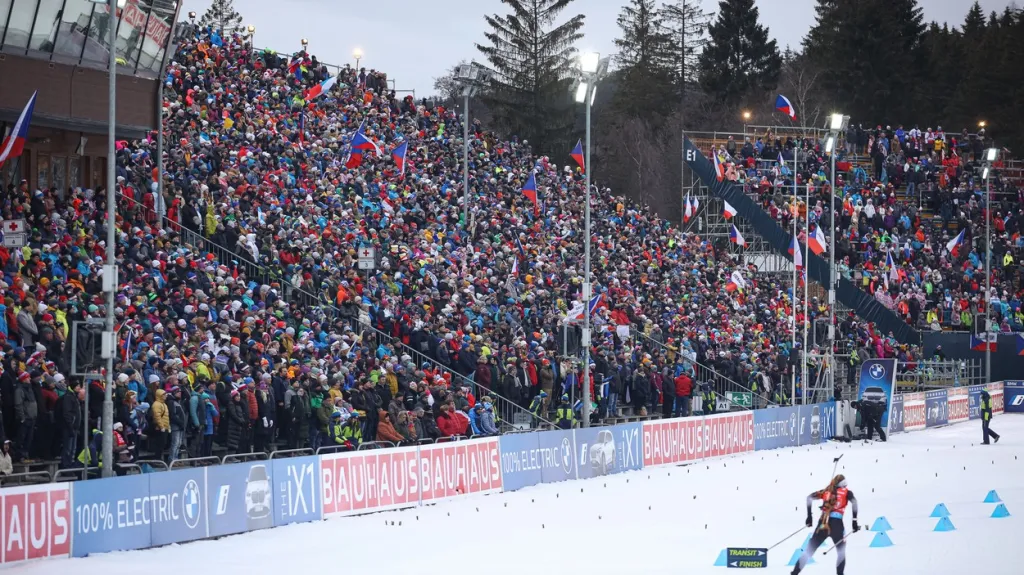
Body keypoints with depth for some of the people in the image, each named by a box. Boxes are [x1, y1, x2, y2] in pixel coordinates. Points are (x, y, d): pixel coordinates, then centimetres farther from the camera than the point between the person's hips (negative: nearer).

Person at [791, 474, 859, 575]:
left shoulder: (826, 491, 22)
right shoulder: (846, 492, 14)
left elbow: (810, 497, 13)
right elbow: (854, 502, -5)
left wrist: (809, 517, 14)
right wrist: (854, 521, -7)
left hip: (822, 523, 3)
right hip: (836, 523, -3)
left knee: (808, 552, 8)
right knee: (841, 553, 14)